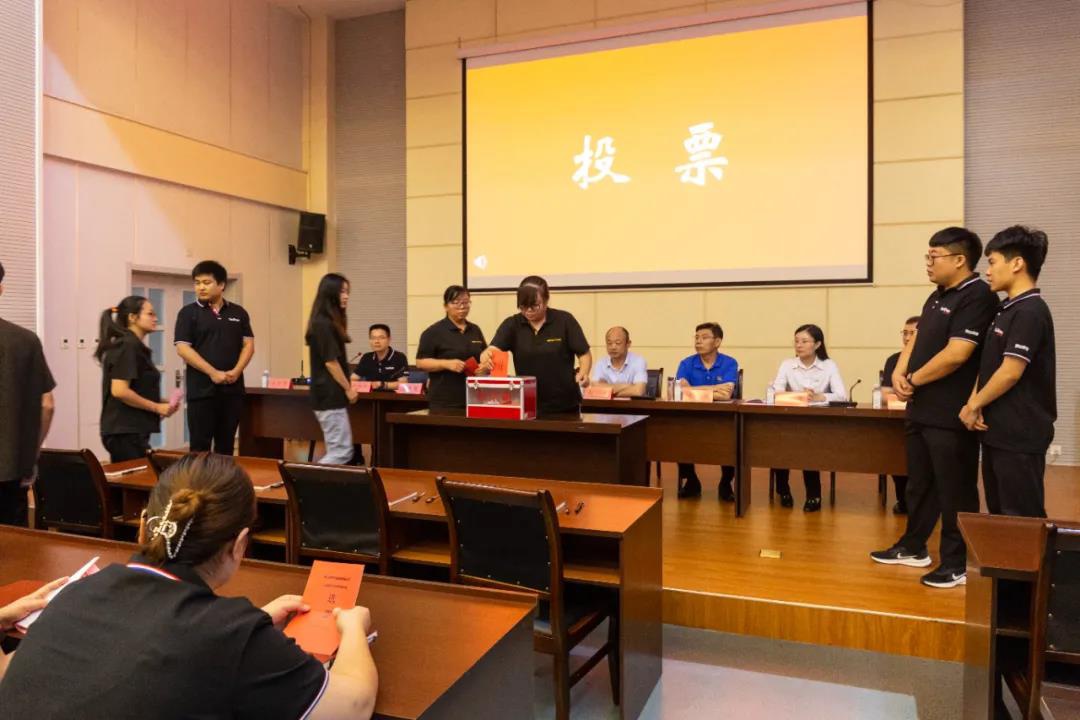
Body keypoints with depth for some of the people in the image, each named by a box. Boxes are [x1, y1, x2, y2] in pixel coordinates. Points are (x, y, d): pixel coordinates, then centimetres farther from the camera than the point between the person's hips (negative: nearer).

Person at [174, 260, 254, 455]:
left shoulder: (238, 313, 11)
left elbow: (248, 344, 8)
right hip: (201, 389, -3)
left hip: (233, 389, 3)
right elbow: (182, 348, -6)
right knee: (200, 446, -1)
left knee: (226, 444, 10)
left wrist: (236, 371, -10)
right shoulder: (188, 313, 1)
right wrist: (213, 373, -14)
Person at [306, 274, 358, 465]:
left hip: (329, 394, 10)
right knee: (341, 451, -7)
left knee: (341, 450, 13)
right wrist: (348, 388, -9)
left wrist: (346, 387, 14)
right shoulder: (323, 324, -16)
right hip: (330, 395, -10)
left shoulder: (328, 322, 15)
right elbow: (330, 362, -18)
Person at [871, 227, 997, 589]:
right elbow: (916, 340, 15)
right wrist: (899, 373, -4)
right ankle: (913, 548, 31)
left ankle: (957, 563, 13)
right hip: (921, 409, 9)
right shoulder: (937, 297, 15)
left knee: (954, 490, 2)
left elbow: (955, 355, -23)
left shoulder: (977, 297, -14)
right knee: (920, 483, 18)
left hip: (951, 415, -9)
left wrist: (914, 380, -11)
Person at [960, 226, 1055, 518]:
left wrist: (974, 405, -7)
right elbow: (987, 364, 14)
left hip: (1020, 435, -9)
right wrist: (973, 403, -1)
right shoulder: (1006, 309, 13)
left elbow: (1010, 372, -21)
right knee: (999, 513, 17)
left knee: (1023, 518, -1)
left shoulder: (1030, 311, -16)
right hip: (998, 431, 9)